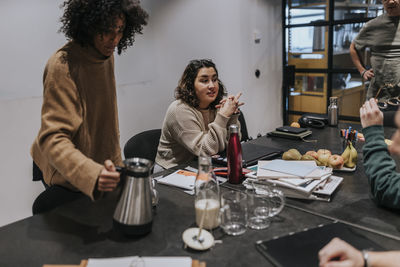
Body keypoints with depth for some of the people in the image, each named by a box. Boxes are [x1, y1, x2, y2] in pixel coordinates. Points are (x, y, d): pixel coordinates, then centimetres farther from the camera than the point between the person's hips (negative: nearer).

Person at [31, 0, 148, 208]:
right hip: (70, 181, -7)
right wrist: (92, 175, -49)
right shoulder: (63, 65, -27)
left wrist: (115, 164, 15)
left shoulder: (106, 55, 0)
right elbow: (53, 138, -33)